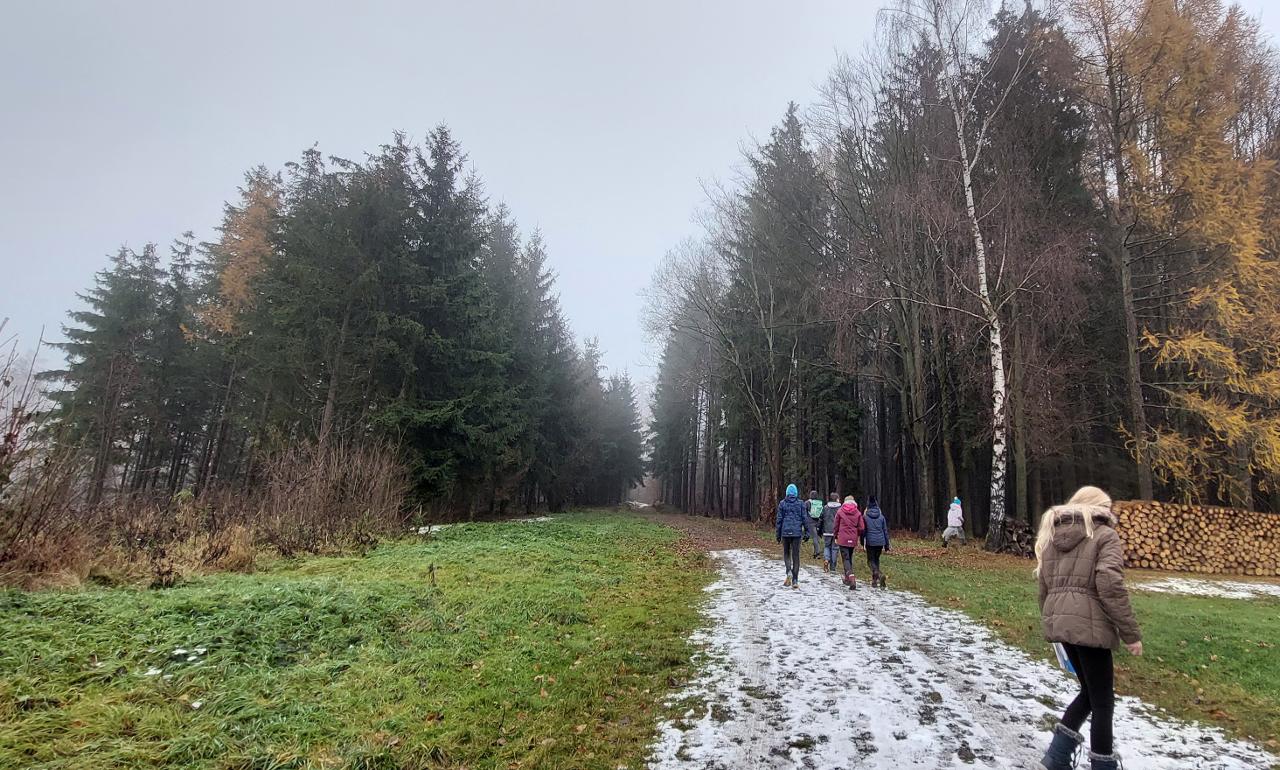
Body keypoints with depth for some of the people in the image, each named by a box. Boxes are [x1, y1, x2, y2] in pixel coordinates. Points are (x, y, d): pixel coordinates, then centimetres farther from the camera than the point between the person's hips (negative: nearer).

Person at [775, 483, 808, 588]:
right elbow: (804, 518, -1)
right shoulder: (800, 503, 0)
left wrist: (778, 534, 6)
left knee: (786, 553, 16)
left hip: (785, 532, 0)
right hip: (797, 532, 0)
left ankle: (789, 571, -8)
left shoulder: (782, 503, 0)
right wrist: (806, 532, 6)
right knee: (796, 555, 5)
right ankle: (795, 580, 4)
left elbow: (779, 519, 0)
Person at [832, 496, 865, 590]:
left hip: (843, 539, -3)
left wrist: (836, 537, 17)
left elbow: (836, 526, 4)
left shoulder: (840, 512, -2)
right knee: (850, 558, 19)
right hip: (853, 540, 3)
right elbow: (861, 528, 0)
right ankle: (847, 578, 26)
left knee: (845, 559, -3)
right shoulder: (858, 513, 1)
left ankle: (851, 578, -22)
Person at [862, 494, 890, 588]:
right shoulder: (881, 516, 2)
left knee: (871, 561, 6)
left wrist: (862, 542, 11)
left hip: (870, 542, -3)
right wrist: (886, 545, 13)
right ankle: (875, 580, 19)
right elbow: (885, 531, 6)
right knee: (876, 559, 19)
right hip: (880, 542, 3)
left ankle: (879, 574, -21)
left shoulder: (865, 517, -6)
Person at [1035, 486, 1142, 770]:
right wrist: (1131, 633, -11)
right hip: (1089, 625, -6)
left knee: (1089, 692, 20)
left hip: (1059, 623, 6)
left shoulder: (1052, 537, 15)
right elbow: (1110, 586, -16)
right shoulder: (1105, 536, -3)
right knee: (1102, 703, 8)